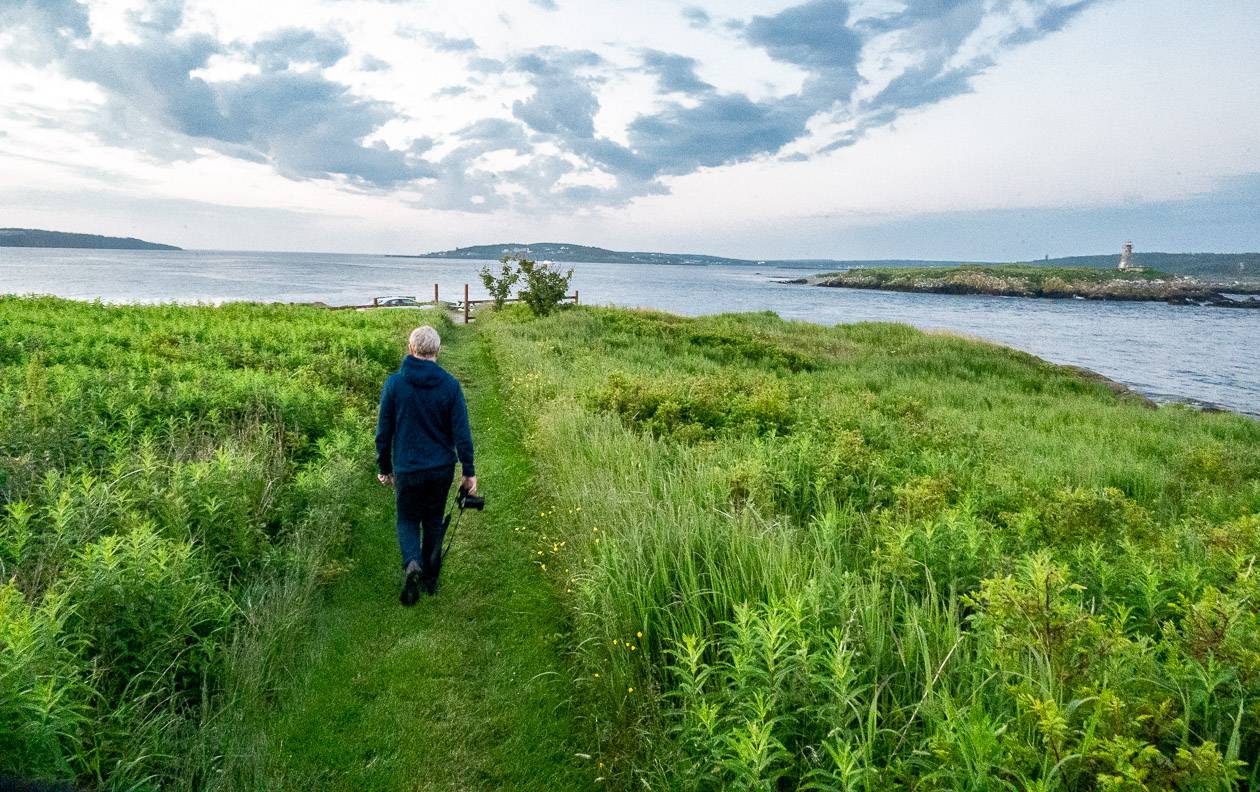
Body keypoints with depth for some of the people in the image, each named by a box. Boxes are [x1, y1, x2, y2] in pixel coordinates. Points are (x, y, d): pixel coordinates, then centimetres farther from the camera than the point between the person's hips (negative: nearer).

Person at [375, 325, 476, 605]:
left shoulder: (394, 383, -8)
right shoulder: (450, 385, -7)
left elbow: (383, 431, -3)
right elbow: (462, 433, -7)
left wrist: (383, 468, 10)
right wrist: (469, 472, 1)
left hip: (407, 469, -1)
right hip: (442, 469, 1)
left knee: (408, 520, 16)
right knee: (434, 521, 18)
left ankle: (412, 564, -11)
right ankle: (431, 579, 25)